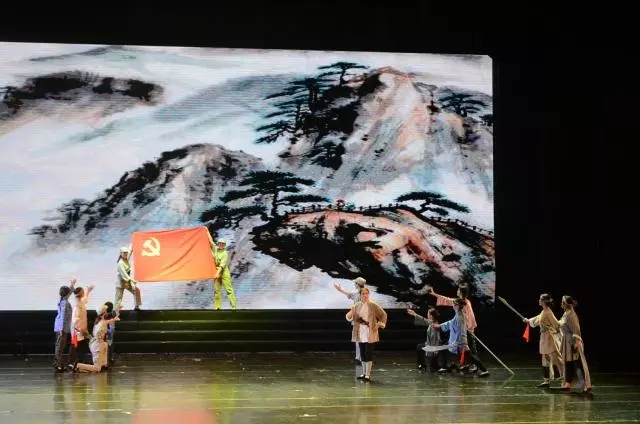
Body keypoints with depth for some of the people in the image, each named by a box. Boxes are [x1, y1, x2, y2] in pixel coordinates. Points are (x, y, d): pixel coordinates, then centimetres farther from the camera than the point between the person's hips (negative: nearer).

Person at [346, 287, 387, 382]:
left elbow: (383, 315, 1)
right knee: (362, 354, 10)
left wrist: (379, 325, -5)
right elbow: (349, 316, 9)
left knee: (368, 354, -6)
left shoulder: (373, 306, -5)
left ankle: (368, 375, -2)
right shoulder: (356, 306, 5)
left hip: (370, 333, -4)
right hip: (360, 333, 4)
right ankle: (364, 373, 21)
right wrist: (349, 315, -14)